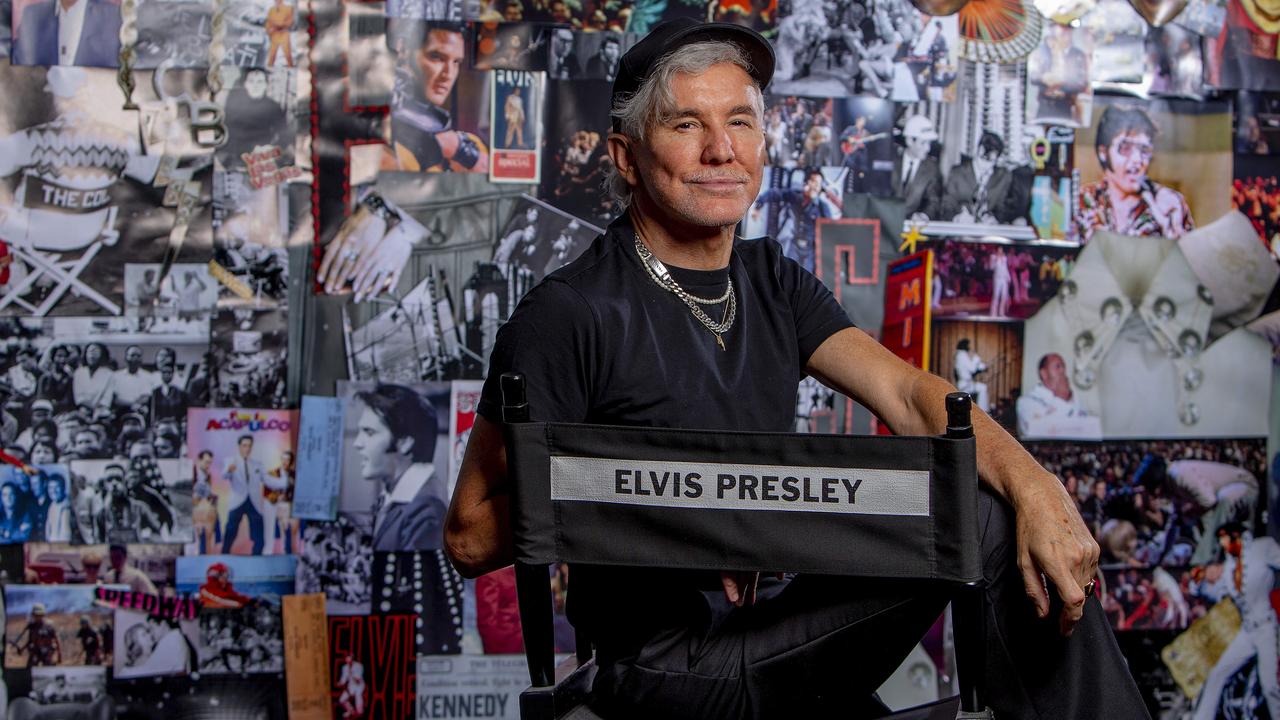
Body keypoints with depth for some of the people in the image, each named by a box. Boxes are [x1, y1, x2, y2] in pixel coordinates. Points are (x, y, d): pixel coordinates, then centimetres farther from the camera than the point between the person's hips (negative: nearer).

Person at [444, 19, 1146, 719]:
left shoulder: (771, 280, 10)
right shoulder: (569, 313, -13)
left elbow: (906, 394, -4)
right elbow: (470, 536, -13)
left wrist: (1036, 488, -21)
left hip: (786, 603, 8)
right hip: (673, 662, -7)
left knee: (995, 513, -7)